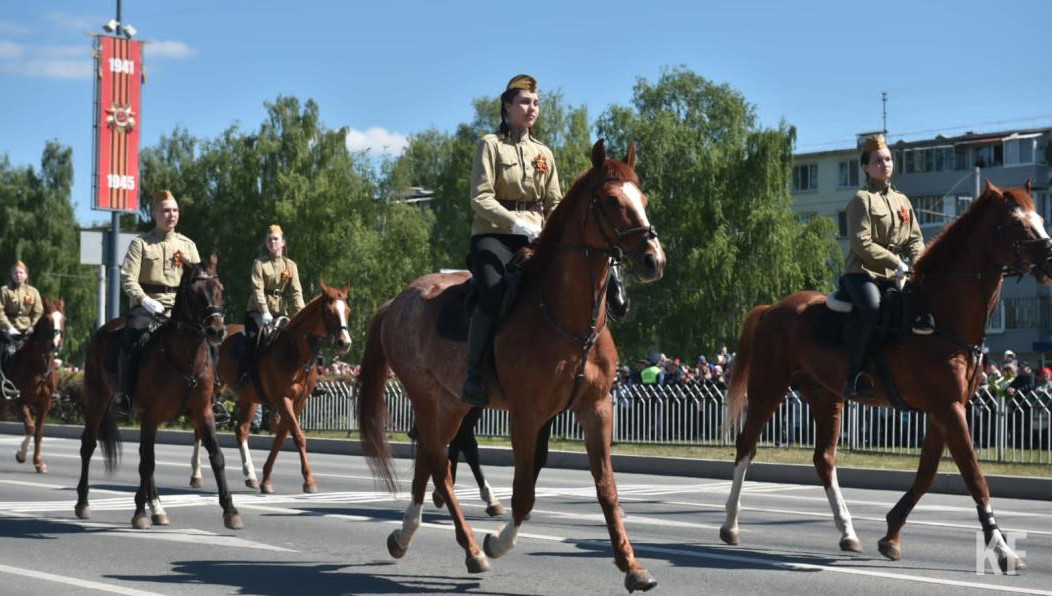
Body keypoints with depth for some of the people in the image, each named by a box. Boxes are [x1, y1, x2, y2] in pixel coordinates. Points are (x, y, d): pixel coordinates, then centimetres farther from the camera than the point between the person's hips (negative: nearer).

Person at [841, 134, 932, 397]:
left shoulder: (902, 200, 19)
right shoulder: (862, 200, -3)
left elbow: (915, 238, 18)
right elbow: (862, 244, -13)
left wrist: (917, 264, -3)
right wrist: (897, 262, -16)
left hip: (895, 275, 7)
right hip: (863, 272, -7)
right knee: (873, 307, -34)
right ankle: (854, 376, -31)